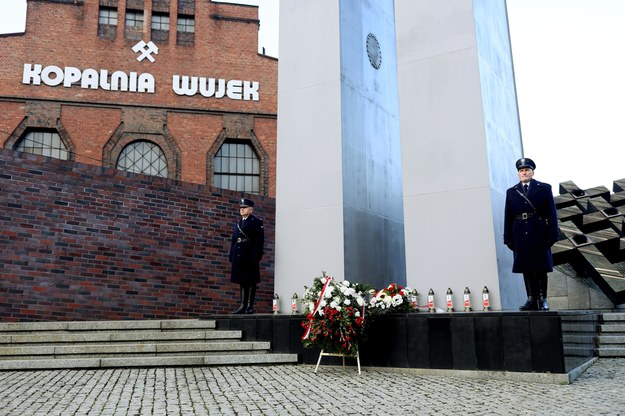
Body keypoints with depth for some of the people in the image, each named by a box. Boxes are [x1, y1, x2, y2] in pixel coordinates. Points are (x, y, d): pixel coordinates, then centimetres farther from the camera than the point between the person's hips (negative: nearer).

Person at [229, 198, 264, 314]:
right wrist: (232, 256, 11)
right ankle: (243, 305, 14)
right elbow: (233, 241, 19)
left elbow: (259, 240, -8)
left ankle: (250, 305, 2)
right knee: (241, 280, 8)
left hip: (250, 255, -6)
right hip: (239, 255, 6)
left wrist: (256, 256, -16)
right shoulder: (238, 223, 20)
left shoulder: (257, 222, 0)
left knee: (251, 281, -2)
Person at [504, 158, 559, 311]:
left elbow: (551, 214, 1)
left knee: (541, 268, 2)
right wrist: (508, 238, 1)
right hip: (521, 236, 2)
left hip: (539, 235, -2)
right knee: (526, 269, 5)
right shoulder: (511, 192, 12)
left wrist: (552, 235, -7)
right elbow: (508, 217, 8)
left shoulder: (544, 188, 6)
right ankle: (531, 300, 11)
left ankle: (542, 300, 10)